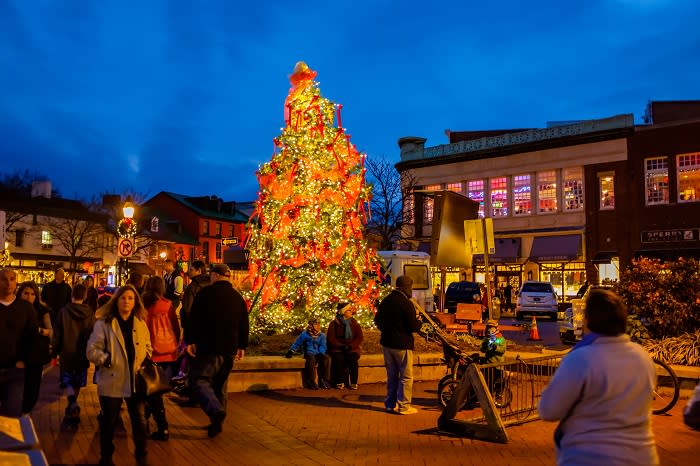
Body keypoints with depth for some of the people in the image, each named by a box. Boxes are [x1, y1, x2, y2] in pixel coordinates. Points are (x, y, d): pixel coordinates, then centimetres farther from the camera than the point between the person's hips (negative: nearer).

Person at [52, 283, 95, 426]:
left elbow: (57, 334, -7)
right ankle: (73, 406, 30)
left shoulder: (64, 311, -12)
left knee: (68, 382, 5)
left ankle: (73, 405, -19)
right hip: (82, 354, 2)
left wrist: (55, 352, 4)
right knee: (77, 382, 17)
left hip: (67, 353, -2)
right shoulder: (90, 314, -7)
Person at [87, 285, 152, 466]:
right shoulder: (104, 323, -6)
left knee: (140, 420, 7)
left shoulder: (141, 324, 8)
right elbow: (92, 350, -8)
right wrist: (108, 361, -19)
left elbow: (147, 348, 17)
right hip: (112, 381, -3)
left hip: (136, 381, 3)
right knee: (109, 421, 11)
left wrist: (145, 362, 0)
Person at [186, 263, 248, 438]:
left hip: (208, 347, -5)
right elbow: (244, 324, 13)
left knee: (200, 380, -2)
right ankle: (217, 421, 18)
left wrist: (190, 341, -6)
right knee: (220, 384, 15)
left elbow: (194, 319, -10)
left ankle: (216, 410, -25)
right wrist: (242, 346, 20)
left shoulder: (206, 293, -5)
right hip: (229, 349, 6)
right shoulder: (237, 297, 11)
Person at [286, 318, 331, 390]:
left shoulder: (322, 335, 11)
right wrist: (291, 351, 3)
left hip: (318, 354, 2)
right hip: (309, 353, -2)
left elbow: (323, 347, 6)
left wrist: (321, 354, -13)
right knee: (311, 359, -39)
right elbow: (297, 344, 12)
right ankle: (311, 381, -30)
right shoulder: (304, 334, 6)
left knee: (327, 358, -31)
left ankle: (323, 380, -23)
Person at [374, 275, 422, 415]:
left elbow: (378, 321, 17)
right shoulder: (406, 303, -17)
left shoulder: (385, 301, 7)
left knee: (391, 374, 16)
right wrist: (418, 320, 3)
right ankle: (404, 406, 4)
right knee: (406, 376, 2)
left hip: (387, 342, 8)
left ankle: (390, 404, 21)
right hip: (402, 345, -7)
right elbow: (414, 326, -17)